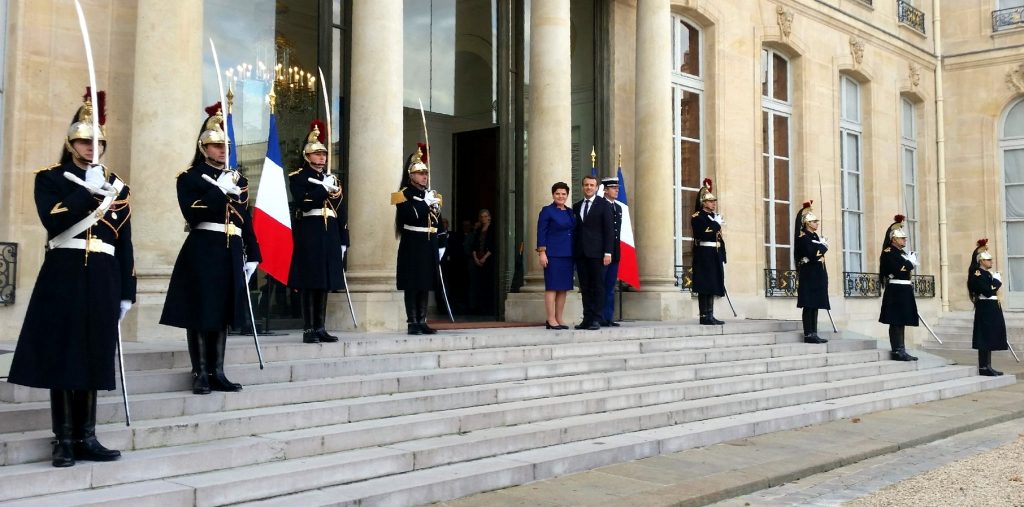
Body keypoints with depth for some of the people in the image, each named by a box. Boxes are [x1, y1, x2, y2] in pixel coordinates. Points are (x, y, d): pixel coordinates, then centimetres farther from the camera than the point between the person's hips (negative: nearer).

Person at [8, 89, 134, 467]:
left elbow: (125, 244, 12)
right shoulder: (50, 178, 5)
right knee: (62, 355, -2)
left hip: (103, 280, 3)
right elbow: (54, 222, -13)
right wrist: (89, 191, -16)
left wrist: (127, 292, 8)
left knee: (94, 357, 5)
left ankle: (86, 438, 12)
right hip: (63, 277, -3)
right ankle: (63, 440, 5)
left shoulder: (116, 186, 14)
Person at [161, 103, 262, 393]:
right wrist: (219, 190, -18)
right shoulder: (189, 177, -1)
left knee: (223, 314, 8)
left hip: (231, 254, 5)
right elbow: (192, 214, -16)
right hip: (202, 253, -5)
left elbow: (246, 221, 15)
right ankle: (200, 374, 5)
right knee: (200, 314, -2)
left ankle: (217, 373, 14)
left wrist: (252, 256, 10)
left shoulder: (238, 179, 15)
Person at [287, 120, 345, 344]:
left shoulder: (332, 179, 19)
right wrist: (324, 189, -16)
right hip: (309, 235, -6)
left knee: (325, 282, 7)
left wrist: (343, 241, 11)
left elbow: (341, 212, 16)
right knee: (309, 282, -5)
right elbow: (302, 202, -15)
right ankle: (308, 330, -2)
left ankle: (320, 328, 12)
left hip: (330, 236, 6)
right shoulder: (298, 176, 2)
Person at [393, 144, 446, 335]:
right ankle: (412, 323, -3)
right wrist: (426, 203, -17)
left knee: (425, 285, 8)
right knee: (412, 285, -5)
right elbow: (410, 217, -18)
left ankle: (422, 322, 13)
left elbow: (438, 222, 20)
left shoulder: (431, 194, 17)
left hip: (429, 245, 7)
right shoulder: (405, 194, -4)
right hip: (413, 245, -7)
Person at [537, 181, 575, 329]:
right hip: (552, 254, -6)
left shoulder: (570, 212, 15)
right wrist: (542, 253, -13)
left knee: (563, 287, 7)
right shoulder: (547, 211, -2)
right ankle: (550, 320, -4)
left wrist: (574, 253, 13)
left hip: (567, 254, 6)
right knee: (552, 286, -6)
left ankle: (559, 319, 12)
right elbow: (541, 233, -6)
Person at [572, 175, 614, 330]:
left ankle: (596, 319, 0)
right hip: (580, 253, 4)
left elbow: (609, 230, -3)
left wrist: (607, 252, -10)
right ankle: (587, 318, 8)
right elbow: (575, 229, 16)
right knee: (585, 287, 5)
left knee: (597, 286, -2)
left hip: (596, 252, -4)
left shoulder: (604, 205, 2)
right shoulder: (576, 206, 15)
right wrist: (573, 251, 7)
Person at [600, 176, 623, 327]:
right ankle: (599, 318, 1)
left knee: (610, 287, 9)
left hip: (614, 252, 7)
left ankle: (608, 317, 13)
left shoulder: (618, 208, 17)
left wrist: (617, 250, 12)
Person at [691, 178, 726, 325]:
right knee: (704, 287, -8)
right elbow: (703, 235, -21)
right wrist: (717, 224, -15)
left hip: (714, 256, 8)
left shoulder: (714, 217, 19)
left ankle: (710, 316, 10)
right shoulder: (697, 217, -7)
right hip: (704, 256, -8)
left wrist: (722, 257, 14)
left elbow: (719, 238, 19)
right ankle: (704, 316, -6)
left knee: (712, 286, 7)